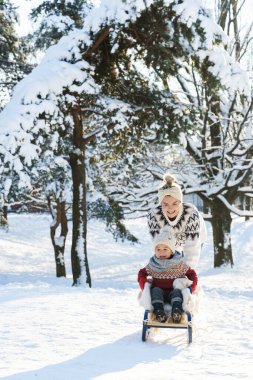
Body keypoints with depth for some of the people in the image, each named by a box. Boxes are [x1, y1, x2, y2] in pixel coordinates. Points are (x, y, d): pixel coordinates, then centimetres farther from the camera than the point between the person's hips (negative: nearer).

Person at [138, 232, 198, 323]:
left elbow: (191, 273, 9)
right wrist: (145, 286, 0)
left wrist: (192, 287, -6)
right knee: (156, 291, -29)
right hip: (159, 290, 1)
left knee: (177, 292, -32)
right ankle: (158, 311, -48)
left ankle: (177, 310, -55)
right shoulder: (152, 265, 4)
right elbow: (142, 273, 16)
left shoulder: (179, 264, 1)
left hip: (174, 291, -1)